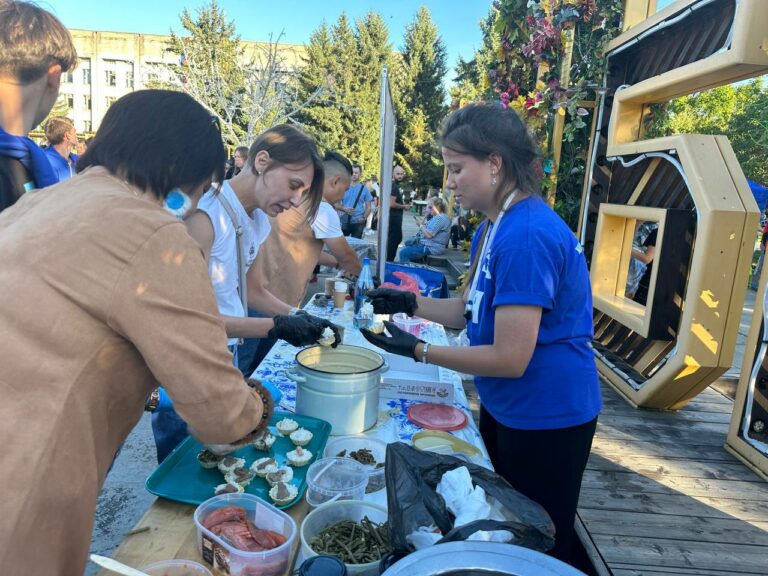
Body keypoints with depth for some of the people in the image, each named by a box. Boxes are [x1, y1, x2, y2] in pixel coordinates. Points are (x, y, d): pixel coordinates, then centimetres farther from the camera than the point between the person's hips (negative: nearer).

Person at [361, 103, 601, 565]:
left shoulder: (526, 235, -28)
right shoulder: (493, 227, 3)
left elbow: (510, 359, -27)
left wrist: (417, 350, -20)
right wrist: (412, 304, -2)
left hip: (545, 420, -9)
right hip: (504, 408, 9)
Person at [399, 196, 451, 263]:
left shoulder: (440, 218, -18)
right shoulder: (437, 217, 16)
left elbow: (428, 234, -24)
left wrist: (420, 225, -10)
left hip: (431, 248, -12)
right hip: (427, 244, 12)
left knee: (404, 253, -15)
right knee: (405, 248, 19)